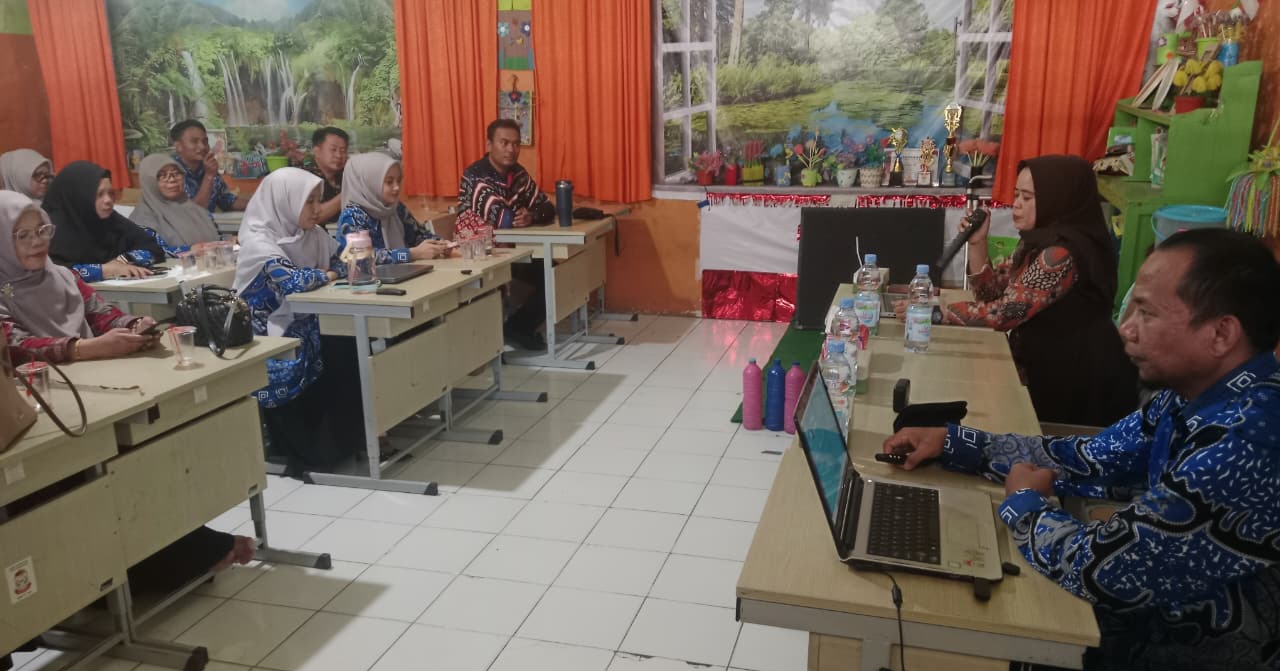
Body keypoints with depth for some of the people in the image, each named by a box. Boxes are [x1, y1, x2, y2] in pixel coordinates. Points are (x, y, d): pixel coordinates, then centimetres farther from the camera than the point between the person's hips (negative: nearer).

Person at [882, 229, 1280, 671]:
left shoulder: (1245, 443, -33)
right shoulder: (1200, 395, -4)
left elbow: (1097, 567, -31)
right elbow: (1090, 461, 6)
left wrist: (1024, 502, -10)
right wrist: (951, 443, 0)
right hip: (1162, 614, 7)